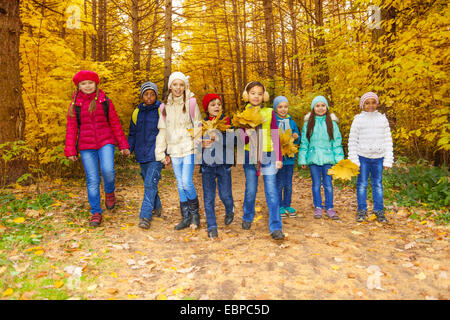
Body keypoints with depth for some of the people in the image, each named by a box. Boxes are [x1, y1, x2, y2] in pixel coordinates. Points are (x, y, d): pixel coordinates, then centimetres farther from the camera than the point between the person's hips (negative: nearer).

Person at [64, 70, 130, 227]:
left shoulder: (105, 101, 6)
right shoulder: (75, 105, 7)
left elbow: (115, 124, 8)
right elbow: (71, 129, 9)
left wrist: (123, 145, 5)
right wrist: (70, 150, 4)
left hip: (105, 142, -1)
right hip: (86, 145, 1)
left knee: (107, 170, -24)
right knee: (92, 180, -1)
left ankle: (110, 192, 9)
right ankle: (96, 213, 12)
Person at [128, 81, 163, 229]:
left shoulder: (162, 110, -4)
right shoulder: (137, 112, 10)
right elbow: (132, 134, 17)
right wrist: (128, 149, 6)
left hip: (156, 155, -5)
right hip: (142, 155, 6)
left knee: (150, 184, -12)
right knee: (148, 183, 14)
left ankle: (145, 217, -12)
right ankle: (156, 208, 32)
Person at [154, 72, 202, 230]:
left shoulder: (191, 102, -3)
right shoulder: (165, 106, 8)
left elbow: (198, 126, 0)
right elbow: (162, 131, 12)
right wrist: (161, 153, 11)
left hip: (189, 148, -4)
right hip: (174, 150, 4)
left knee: (187, 182, -12)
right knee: (180, 184, 8)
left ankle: (194, 211, 14)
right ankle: (186, 217, 19)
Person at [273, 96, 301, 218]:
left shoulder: (292, 122, 9)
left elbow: (298, 141, 14)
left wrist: (296, 137, -7)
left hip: (289, 158, 4)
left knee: (288, 184, 11)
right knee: (279, 184, 3)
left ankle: (287, 205, 25)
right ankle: (279, 207, 16)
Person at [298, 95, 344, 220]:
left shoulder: (332, 123, 3)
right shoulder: (308, 123, 3)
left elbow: (337, 142, 4)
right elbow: (304, 143, 6)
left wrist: (339, 158, -1)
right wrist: (302, 159, 3)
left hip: (328, 158, 0)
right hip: (313, 158, 1)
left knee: (328, 184, 5)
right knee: (316, 184, 8)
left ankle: (330, 208, 16)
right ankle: (318, 208, 19)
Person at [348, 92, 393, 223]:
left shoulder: (382, 119, 8)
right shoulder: (358, 119, 1)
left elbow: (388, 140, 9)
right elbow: (352, 140, 1)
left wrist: (388, 160, 4)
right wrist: (353, 159, -4)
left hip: (378, 157, 2)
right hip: (363, 157, -2)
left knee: (378, 184, 7)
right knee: (362, 184, 4)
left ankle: (379, 211, 17)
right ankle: (362, 210, 13)